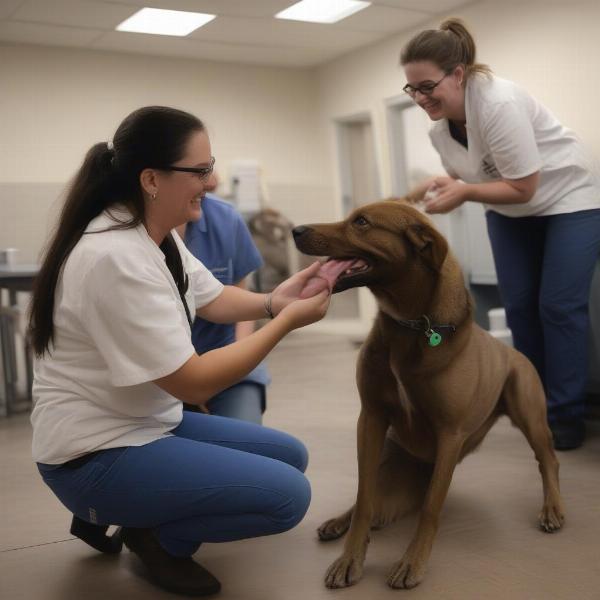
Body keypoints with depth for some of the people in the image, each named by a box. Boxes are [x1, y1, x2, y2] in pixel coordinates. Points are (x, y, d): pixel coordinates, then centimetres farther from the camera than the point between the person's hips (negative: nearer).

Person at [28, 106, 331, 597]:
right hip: (96, 456, -10)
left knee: (290, 457, 13)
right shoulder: (117, 258, -28)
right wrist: (287, 321, -19)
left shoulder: (158, 235, 2)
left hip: (150, 423, 10)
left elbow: (213, 299, 13)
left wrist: (272, 301, -7)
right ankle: (158, 536, 3)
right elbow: (195, 383, -25)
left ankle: (154, 526, 13)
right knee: (287, 495, -18)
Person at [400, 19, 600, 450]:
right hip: (508, 212, 7)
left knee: (559, 306, -8)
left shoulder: (498, 103, -32)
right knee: (519, 305, 3)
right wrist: (442, 187, -18)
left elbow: (522, 188, -28)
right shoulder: (439, 125, -10)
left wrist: (463, 193, -37)